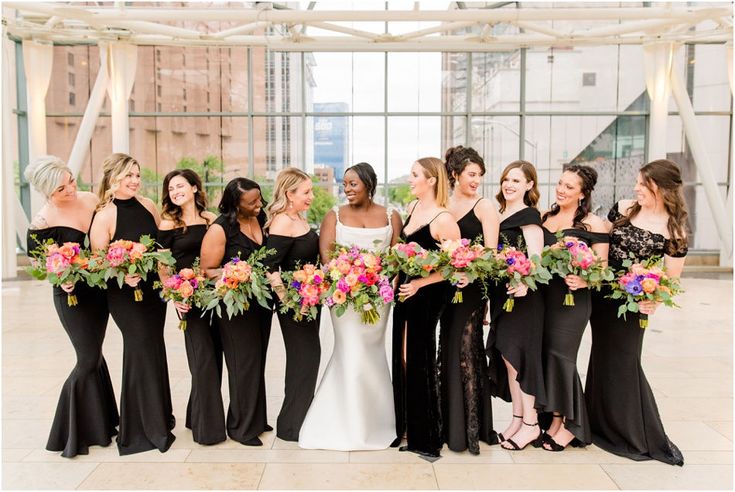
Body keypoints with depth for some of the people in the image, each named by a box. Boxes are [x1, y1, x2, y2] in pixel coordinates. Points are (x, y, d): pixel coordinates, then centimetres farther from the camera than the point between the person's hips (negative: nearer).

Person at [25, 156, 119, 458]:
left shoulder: (91, 201, -3)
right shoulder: (42, 222, -16)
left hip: (99, 291, 6)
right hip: (71, 296, -5)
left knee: (93, 354, 19)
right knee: (88, 360, -3)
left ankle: (98, 423, 36)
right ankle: (70, 433, 14)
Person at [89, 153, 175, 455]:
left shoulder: (147, 205, 2)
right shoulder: (104, 216, -13)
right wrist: (123, 275, -27)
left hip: (153, 289, 5)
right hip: (124, 294, -5)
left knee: (153, 349, 14)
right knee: (142, 350, -3)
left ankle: (159, 416, 32)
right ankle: (147, 427, 13)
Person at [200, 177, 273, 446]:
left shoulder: (262, 220, 4)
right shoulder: (220, 228, -13)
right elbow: (208, 270, -13)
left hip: (262, 302, 6)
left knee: (257, 362, 16)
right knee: (245, 363, 1)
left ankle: (256, 419, 31)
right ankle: (241, 427, 17)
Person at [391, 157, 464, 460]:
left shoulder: (443, 220, -18)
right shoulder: (413, 207, 7)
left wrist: (419, 284, -20)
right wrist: (397, 279, 11)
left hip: (426, 297, -8)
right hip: (405, 291, 8)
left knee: (418, 361, 2)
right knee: (403, 359, 13)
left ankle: (425, 438, 19)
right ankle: (406, 429, 29)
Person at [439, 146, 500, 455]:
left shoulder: (484, 206, -2)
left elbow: (491, 252, -8)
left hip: (472, 287, -5)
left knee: (465, 350, -5)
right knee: (449, 350, 11)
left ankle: (470, 428, 6)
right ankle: (451, 423, 25)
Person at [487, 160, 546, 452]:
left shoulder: (528, 216, -8)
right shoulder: (499, 214, 15)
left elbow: (536, 257, -18)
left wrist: (525, 283, -36)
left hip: (522, 295, -8)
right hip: (501, 294, 8)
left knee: (517, 354, -5)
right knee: (506, 356, 11)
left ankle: (531, 424, 8)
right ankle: (517, 419, 22)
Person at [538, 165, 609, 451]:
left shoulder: (592, 224, -4)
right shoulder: (545, 217, 12)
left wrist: (582, 281, -25)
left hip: (572, 298, -5)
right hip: (542, 295, 5)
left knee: (559, 355, -4)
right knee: (543, 355, 6)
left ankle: (567, 424, 12)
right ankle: (555, 419, 20)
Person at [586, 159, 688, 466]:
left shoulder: (674, 230, -9)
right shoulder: (623, 208, 1)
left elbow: (672, 278, -7)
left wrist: (653, 300, -22)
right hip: (601, 294, 4)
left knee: (622, 363, 1)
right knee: (603, 358, 14)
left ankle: (636, 435, 19)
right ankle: (606, 425, 32)